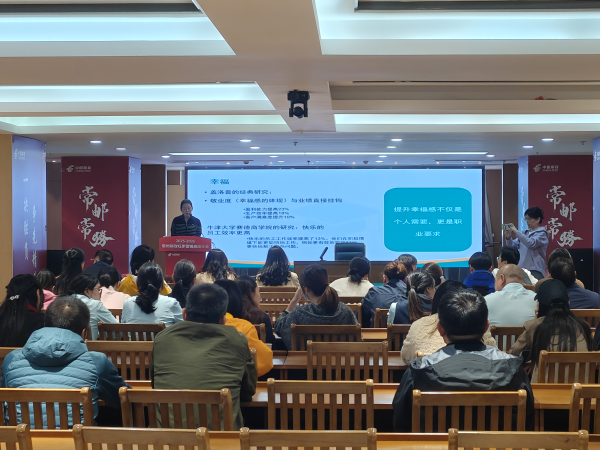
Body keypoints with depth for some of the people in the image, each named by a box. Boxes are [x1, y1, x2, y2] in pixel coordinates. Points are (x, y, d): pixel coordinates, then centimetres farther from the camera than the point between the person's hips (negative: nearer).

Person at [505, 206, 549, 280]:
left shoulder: (542, 233, -2)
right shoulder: (525, 233, 17)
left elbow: (531, 243, -20)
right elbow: (513, 246, 18)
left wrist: (517, 232, -20)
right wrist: (508, 238, -2)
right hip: (521, 269, 7)